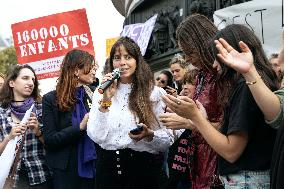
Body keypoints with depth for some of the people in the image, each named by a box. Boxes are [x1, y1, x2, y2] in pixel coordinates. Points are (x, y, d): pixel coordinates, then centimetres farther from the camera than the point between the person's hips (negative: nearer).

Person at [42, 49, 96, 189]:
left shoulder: (89, 97, 9)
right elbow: (49, 140, -11)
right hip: (66, 172, -4)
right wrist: (80, 127, -21)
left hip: (90, 169, 4)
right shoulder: (51, 99, -5)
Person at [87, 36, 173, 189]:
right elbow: (96, 137, -6)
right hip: (108, 167, 2)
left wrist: (149, 135, -21)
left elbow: (168, 140, -2)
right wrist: (106, 99, -12)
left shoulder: (156, 93, 0)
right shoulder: (101, 93, 5)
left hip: (144, 168, -1)